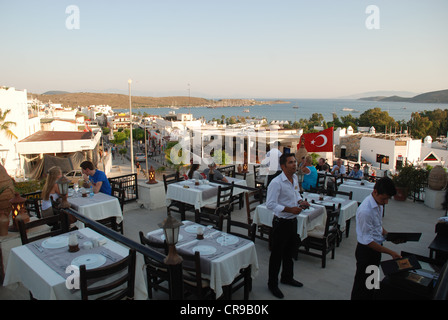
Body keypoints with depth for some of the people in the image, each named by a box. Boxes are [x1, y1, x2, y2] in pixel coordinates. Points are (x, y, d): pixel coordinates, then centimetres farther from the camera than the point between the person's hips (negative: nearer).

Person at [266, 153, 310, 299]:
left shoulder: (295, 178, 4)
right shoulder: (276, 183, -23)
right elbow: (270, 204, -25)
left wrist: (300, 201, 0)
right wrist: (290, 209, -29)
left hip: (293, 220, 8)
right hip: (281, 222, -8)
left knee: (289, 251, 24)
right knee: (277, 254, 6)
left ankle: (287, 277, 45)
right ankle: (272, 284, 24)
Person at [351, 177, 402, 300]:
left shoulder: (379, 204, -2)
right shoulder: (365, 210, -30)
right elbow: (367, 241, -25)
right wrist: (390, 252, -23)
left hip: (376, 246, 8)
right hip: (366, 250, -8)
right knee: (362, 283, 9)